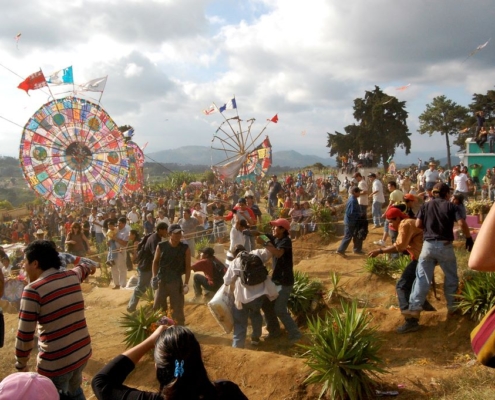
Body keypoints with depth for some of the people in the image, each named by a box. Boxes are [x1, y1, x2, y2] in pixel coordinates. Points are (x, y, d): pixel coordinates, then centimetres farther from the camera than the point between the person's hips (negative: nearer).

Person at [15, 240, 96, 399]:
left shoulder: (33, 290, -16)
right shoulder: (72, 276, 3)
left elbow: (24, 335, -13)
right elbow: (81, 269, 29)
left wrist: (21, 364, 3)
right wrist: (89, 267, 52)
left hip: (55, 362, -6)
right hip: (83, 352, 6)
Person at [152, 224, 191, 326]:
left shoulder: (185, 248, -7)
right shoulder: (161, 246, -6)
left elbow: (188, 266, -2)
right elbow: (155, 262, 8)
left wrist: (186, 283, -7)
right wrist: (154, 277, 2)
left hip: (176, 282, -1)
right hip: (161, 281, 1)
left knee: (177, 308, 6)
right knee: (157, 307, 9)